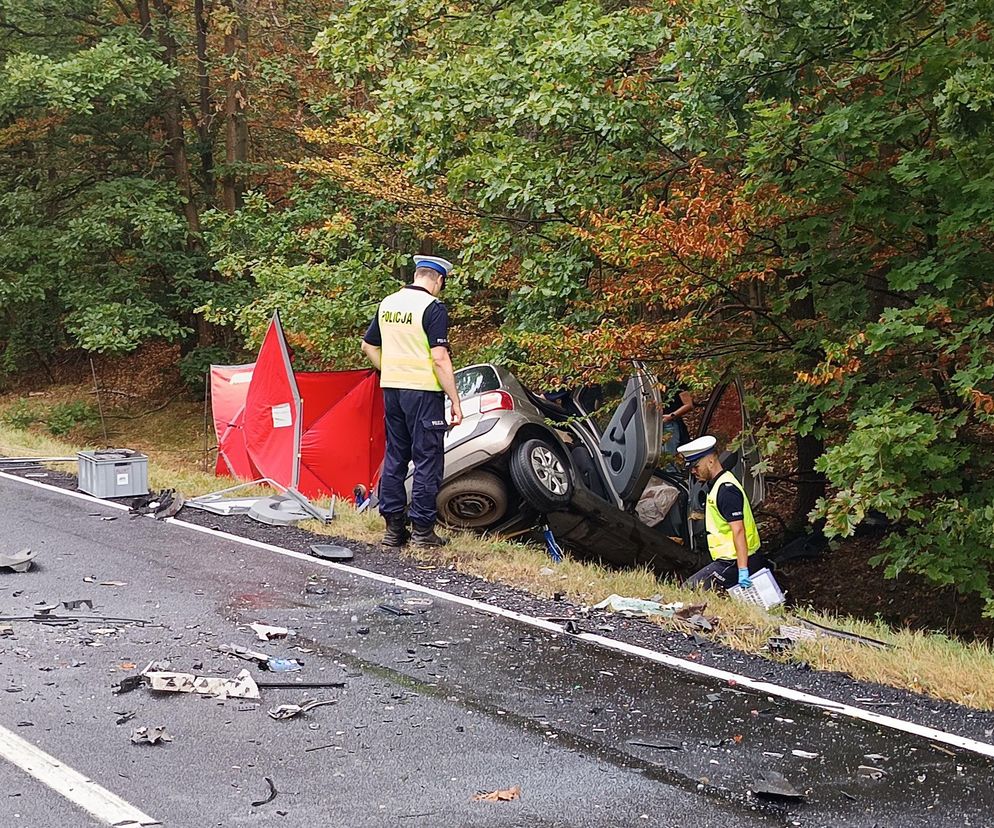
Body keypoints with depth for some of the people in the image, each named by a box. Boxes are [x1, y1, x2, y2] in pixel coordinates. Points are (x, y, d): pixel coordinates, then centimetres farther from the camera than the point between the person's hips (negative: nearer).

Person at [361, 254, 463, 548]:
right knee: (427, 460, 1)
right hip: (423, 391, -7)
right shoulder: (433, 308, -12)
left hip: (391, 389, 7)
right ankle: (422, 530, 2)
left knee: (394, 457, 12)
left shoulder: (387, 303, 9)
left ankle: (394, 528, 16)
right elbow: (439, 358, -17)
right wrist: (455, 401, -13)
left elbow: (368, 346, 17)